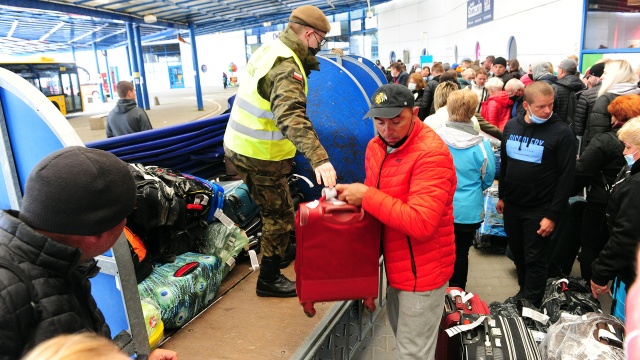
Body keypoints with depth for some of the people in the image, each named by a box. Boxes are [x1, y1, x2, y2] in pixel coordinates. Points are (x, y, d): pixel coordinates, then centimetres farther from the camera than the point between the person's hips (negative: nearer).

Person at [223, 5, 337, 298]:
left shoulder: (269, 49, 6)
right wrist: (319, 158, -53)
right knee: (280, 216, 7)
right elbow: (292, 115, -43)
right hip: (260, 157, -9)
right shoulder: (287, 68, -24)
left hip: (237, 144, 9)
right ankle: (269, 279, 22)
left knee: (272, 209, 24)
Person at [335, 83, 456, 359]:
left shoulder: (432, 154, -25)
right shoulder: (376, 146, 2)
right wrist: (353, 194, -7)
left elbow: (421, 223, -33)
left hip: (422, 270, -8)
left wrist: (366, 196, -30)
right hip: (396, 264, 8)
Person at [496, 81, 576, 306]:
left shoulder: (561, 132, -13)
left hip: (539, 209, -5)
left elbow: (566, 177, -13)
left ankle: (531, 305, 20)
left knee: (534, 259, 5)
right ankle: (524, 291, 38)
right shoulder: (511, 126, 2)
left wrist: (553, 215, -15)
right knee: (518, 253, 18)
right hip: (512, 205, 5)